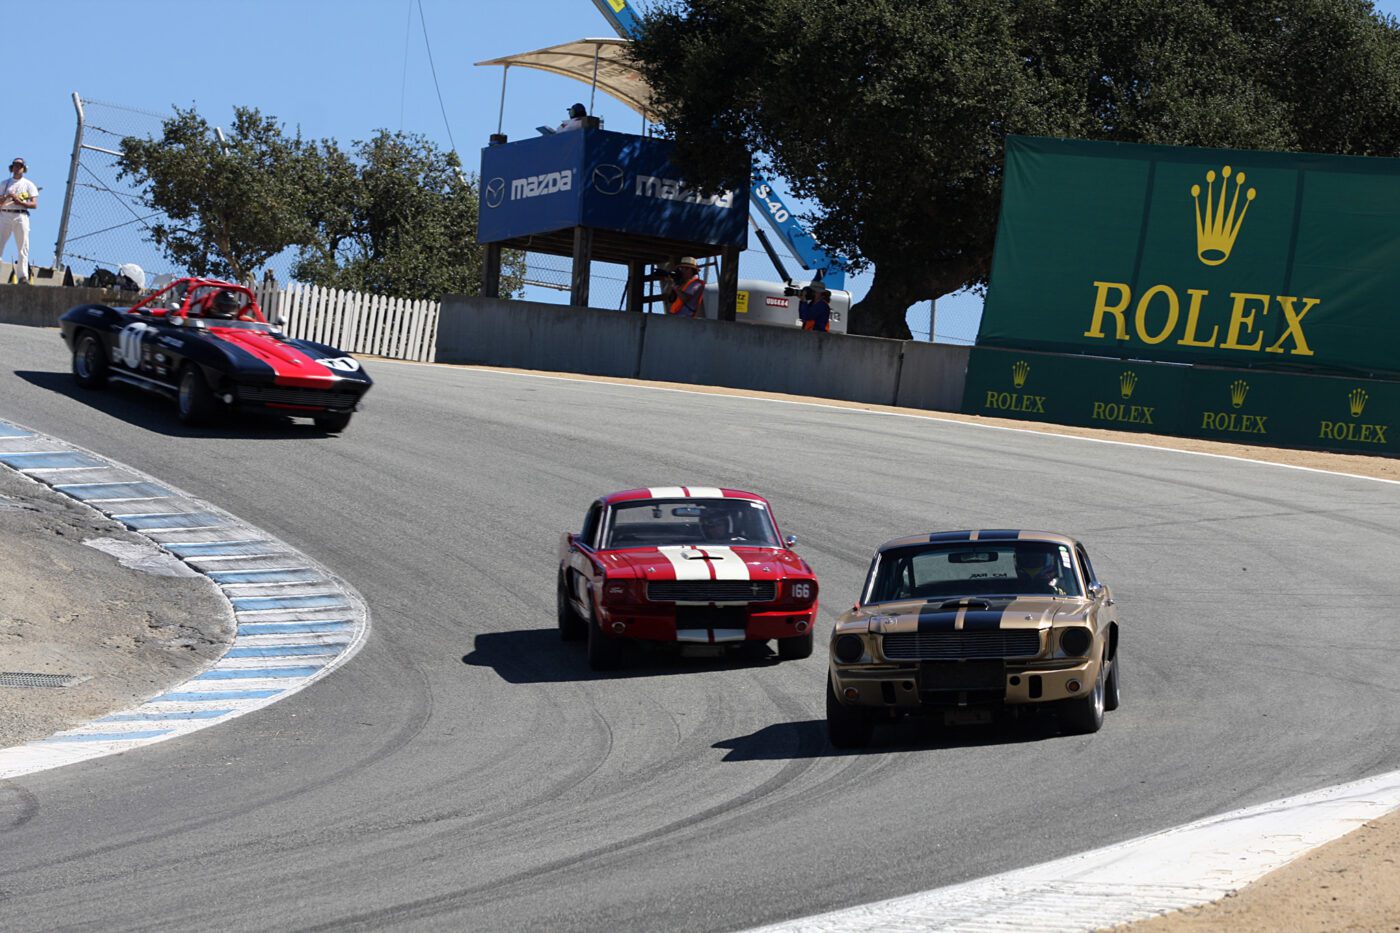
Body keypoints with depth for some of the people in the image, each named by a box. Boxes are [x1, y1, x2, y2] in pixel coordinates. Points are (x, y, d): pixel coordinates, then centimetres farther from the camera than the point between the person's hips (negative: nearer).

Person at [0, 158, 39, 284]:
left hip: (21, 216, -1)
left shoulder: (29, 184, 11)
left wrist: (20, 202, -13)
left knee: (23, 247, -7)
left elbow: (34, 204, 2)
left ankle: (23, 276, -8)